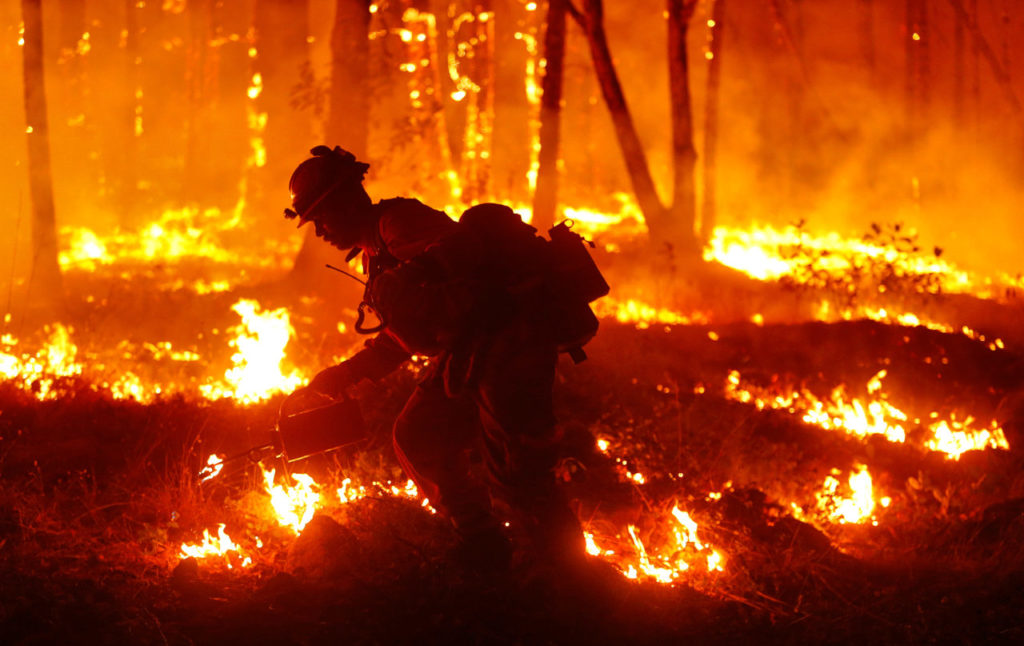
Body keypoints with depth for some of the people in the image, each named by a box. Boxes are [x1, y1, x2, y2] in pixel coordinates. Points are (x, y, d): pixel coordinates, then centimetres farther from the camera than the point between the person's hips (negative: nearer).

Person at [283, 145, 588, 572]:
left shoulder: (398, 221, -12)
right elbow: (401, 336, 26)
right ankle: (484, 544, 20)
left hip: (511, 333, -11)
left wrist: (411, 276, -48)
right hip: (467, 352, 11)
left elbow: (465, 246, -32)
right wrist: (345, 373, 19)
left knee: (512, 472, -14)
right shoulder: (375, 254, 20)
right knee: (418, 439, 12)